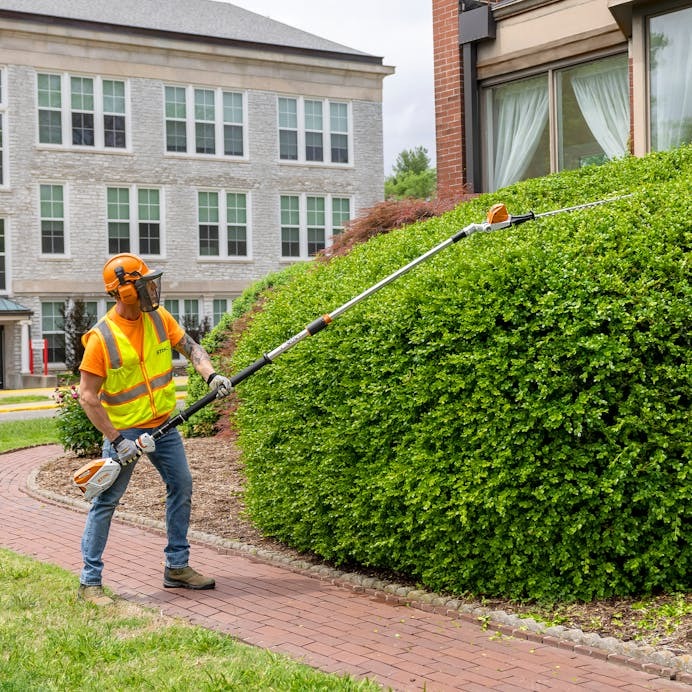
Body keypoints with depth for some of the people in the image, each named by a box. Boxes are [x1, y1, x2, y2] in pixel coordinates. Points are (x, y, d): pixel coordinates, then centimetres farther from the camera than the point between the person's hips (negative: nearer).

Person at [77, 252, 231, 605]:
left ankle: (177, 566, 22)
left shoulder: (158, 317, -4)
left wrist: (211, 375, -18)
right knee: (106, 501, -2)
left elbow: (190, 347, 2)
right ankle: (89, 581, 6)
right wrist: (116, 440, -21)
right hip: (123, 430, -6)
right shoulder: (102, 337, -21)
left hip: (163, 424, 6)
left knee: (182, 487, 9)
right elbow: (87, 396, -19)